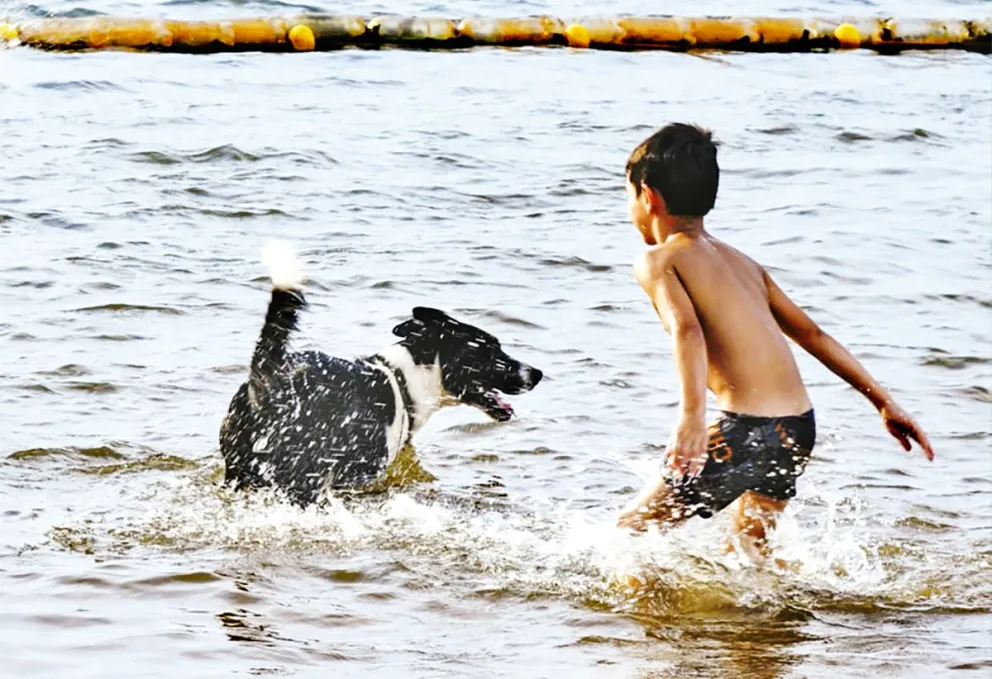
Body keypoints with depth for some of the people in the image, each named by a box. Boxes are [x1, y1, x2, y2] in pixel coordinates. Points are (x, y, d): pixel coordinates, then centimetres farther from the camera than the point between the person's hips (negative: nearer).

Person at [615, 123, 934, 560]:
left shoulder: (658, 260, 1)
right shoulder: (741, 262, 22)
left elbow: (687, 331, -19)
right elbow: (813, 336, 22)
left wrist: (692, 415, -34)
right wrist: (884, 402, 26)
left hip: (744, 431, -7)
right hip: (799, 427, 7)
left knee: (627, 533, 7)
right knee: (748, 549, 28)